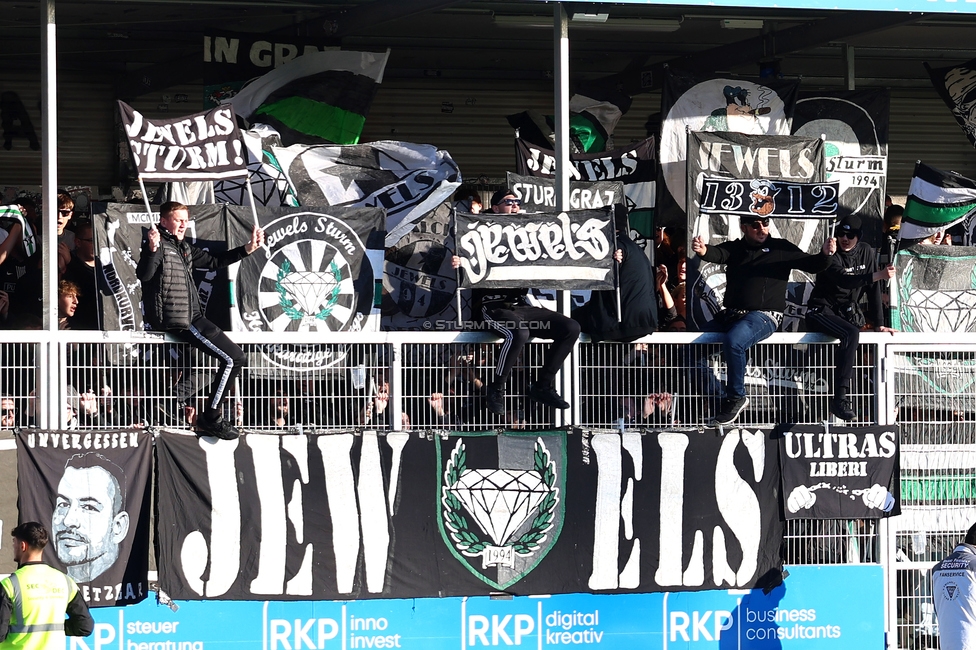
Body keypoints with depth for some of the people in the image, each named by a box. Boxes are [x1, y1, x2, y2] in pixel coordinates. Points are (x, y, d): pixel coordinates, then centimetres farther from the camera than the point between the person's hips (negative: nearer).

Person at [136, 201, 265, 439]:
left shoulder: (184, 248, 18)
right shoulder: (159, 245, -9)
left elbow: (213, 261, 28)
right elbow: (143, 275, -26)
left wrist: (248, 249, 21)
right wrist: (151, 250, -45)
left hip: (190, 316, 10)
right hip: (176, 320, -10)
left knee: (236, 357, 19)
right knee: (234, 358, -14)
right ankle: (210, 418, -9)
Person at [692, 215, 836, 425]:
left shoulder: (781, 248, 7)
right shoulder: (734, 249, 13)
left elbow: (811, 265, 4)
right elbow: (717, 254, -9)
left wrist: (824, 255, -20)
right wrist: (703, 250, -34)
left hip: (764, 315, -5)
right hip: (731, 313, 5)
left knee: (733, 340, -33)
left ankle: (736, 398, -20)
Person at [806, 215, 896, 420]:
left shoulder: (866, 253, 7)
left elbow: (874, 290, 8)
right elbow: (843, 280, -30)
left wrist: (878, 324, 2)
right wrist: (878, 275, -42)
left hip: (848, 314, 8)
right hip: (822, 312, -8)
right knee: (851, 334, -34)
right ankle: (840, 398, -44)